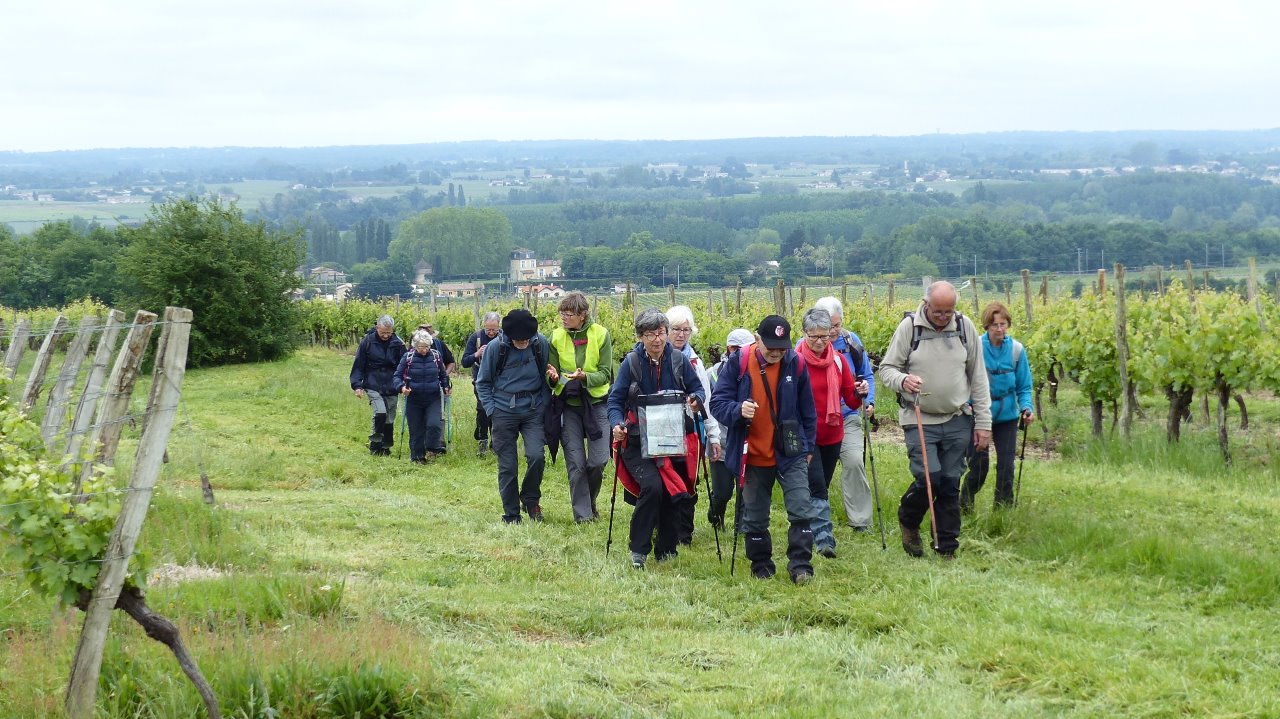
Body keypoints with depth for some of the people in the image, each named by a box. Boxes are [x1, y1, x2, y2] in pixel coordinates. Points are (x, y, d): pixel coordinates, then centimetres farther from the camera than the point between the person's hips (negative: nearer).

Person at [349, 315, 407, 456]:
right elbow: (358, 365, 0)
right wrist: (357, 385, -6)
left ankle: (386, 447, 21)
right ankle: (375, 444, -3)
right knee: (380, 413, -20)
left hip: (391, 387, 3)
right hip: (373, 387, -3)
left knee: (389, 419, 7)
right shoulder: (368, 341, -4)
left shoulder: (398, 344, 1)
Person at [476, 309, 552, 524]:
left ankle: (531, 500, 9)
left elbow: (547, 377, 6)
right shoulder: (496, 347, -8)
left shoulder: (541, 344, -6)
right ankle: (511, 515, 15)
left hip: (533, 411, 0)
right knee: (507, 466, 2)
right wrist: (491, 409, -5)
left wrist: (544, 404, -2)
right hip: (504, 412, 0)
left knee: (536, 456, -16)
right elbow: (483, 382, 3)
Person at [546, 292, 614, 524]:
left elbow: (605, 374, -8)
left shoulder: (601, 334, -5)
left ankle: (589, 500, 23)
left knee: (598, 460, -4)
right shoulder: (556, 337, 0)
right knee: (576, 463, -2)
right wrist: (554, 378, -21)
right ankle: (582, 513, 6)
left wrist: (585, 377, -27)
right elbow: (551, 375, 3)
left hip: (597, 402, -1)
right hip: (568, 404, 1)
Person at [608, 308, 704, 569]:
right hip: (638, 443, -3)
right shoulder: (631, 362, -6)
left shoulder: (678, 360, 0)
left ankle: (666, 549, 25)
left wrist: (696, 400, -16)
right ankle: (638, 550, -11)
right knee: (652, 486, -23)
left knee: (672, 493, 7)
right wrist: (617, 424, -22)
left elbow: (698, 389, 8)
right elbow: (615, 400, -3)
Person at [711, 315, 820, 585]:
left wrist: (808, 447, 12)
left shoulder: (795, 363, -5)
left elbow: (807, 410, 7)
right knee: (755, 519, 11)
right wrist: (738, 410, -28)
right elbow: (717, 402, -7)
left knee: (802, 511, -10)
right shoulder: (738, 363, -9)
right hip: (754, 457, 0)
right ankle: (761, 567, 26)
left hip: (791, 454, 0)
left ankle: (801, 567, -2)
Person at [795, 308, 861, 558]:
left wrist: (858, 394, -16)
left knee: (821, 487, 14)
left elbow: (850, 401, 5)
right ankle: (824, 538, -19)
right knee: (817, 486, -15)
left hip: (832, 435, 5)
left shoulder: (839, 360, 4)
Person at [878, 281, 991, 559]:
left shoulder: (965, 327, 3)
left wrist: (983, 422, 7)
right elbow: (886, 369, -1)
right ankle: (908, 521, 16)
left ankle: (947, 548, 16)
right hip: (920, 420, -3)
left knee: (950, 484, 4)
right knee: (928, 477, -14)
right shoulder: (909, 327, -6)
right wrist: (902, 380, -25)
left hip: (957, 421, 3)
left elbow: (978, 377, 9)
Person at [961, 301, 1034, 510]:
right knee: (979, 466, 0)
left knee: (1006, 466, 2)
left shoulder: (1016, 349, -6)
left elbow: (1024, 387, 3)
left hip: (1007, 416, 2)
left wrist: (1026, 408, -14)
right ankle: (964, 508, 20)